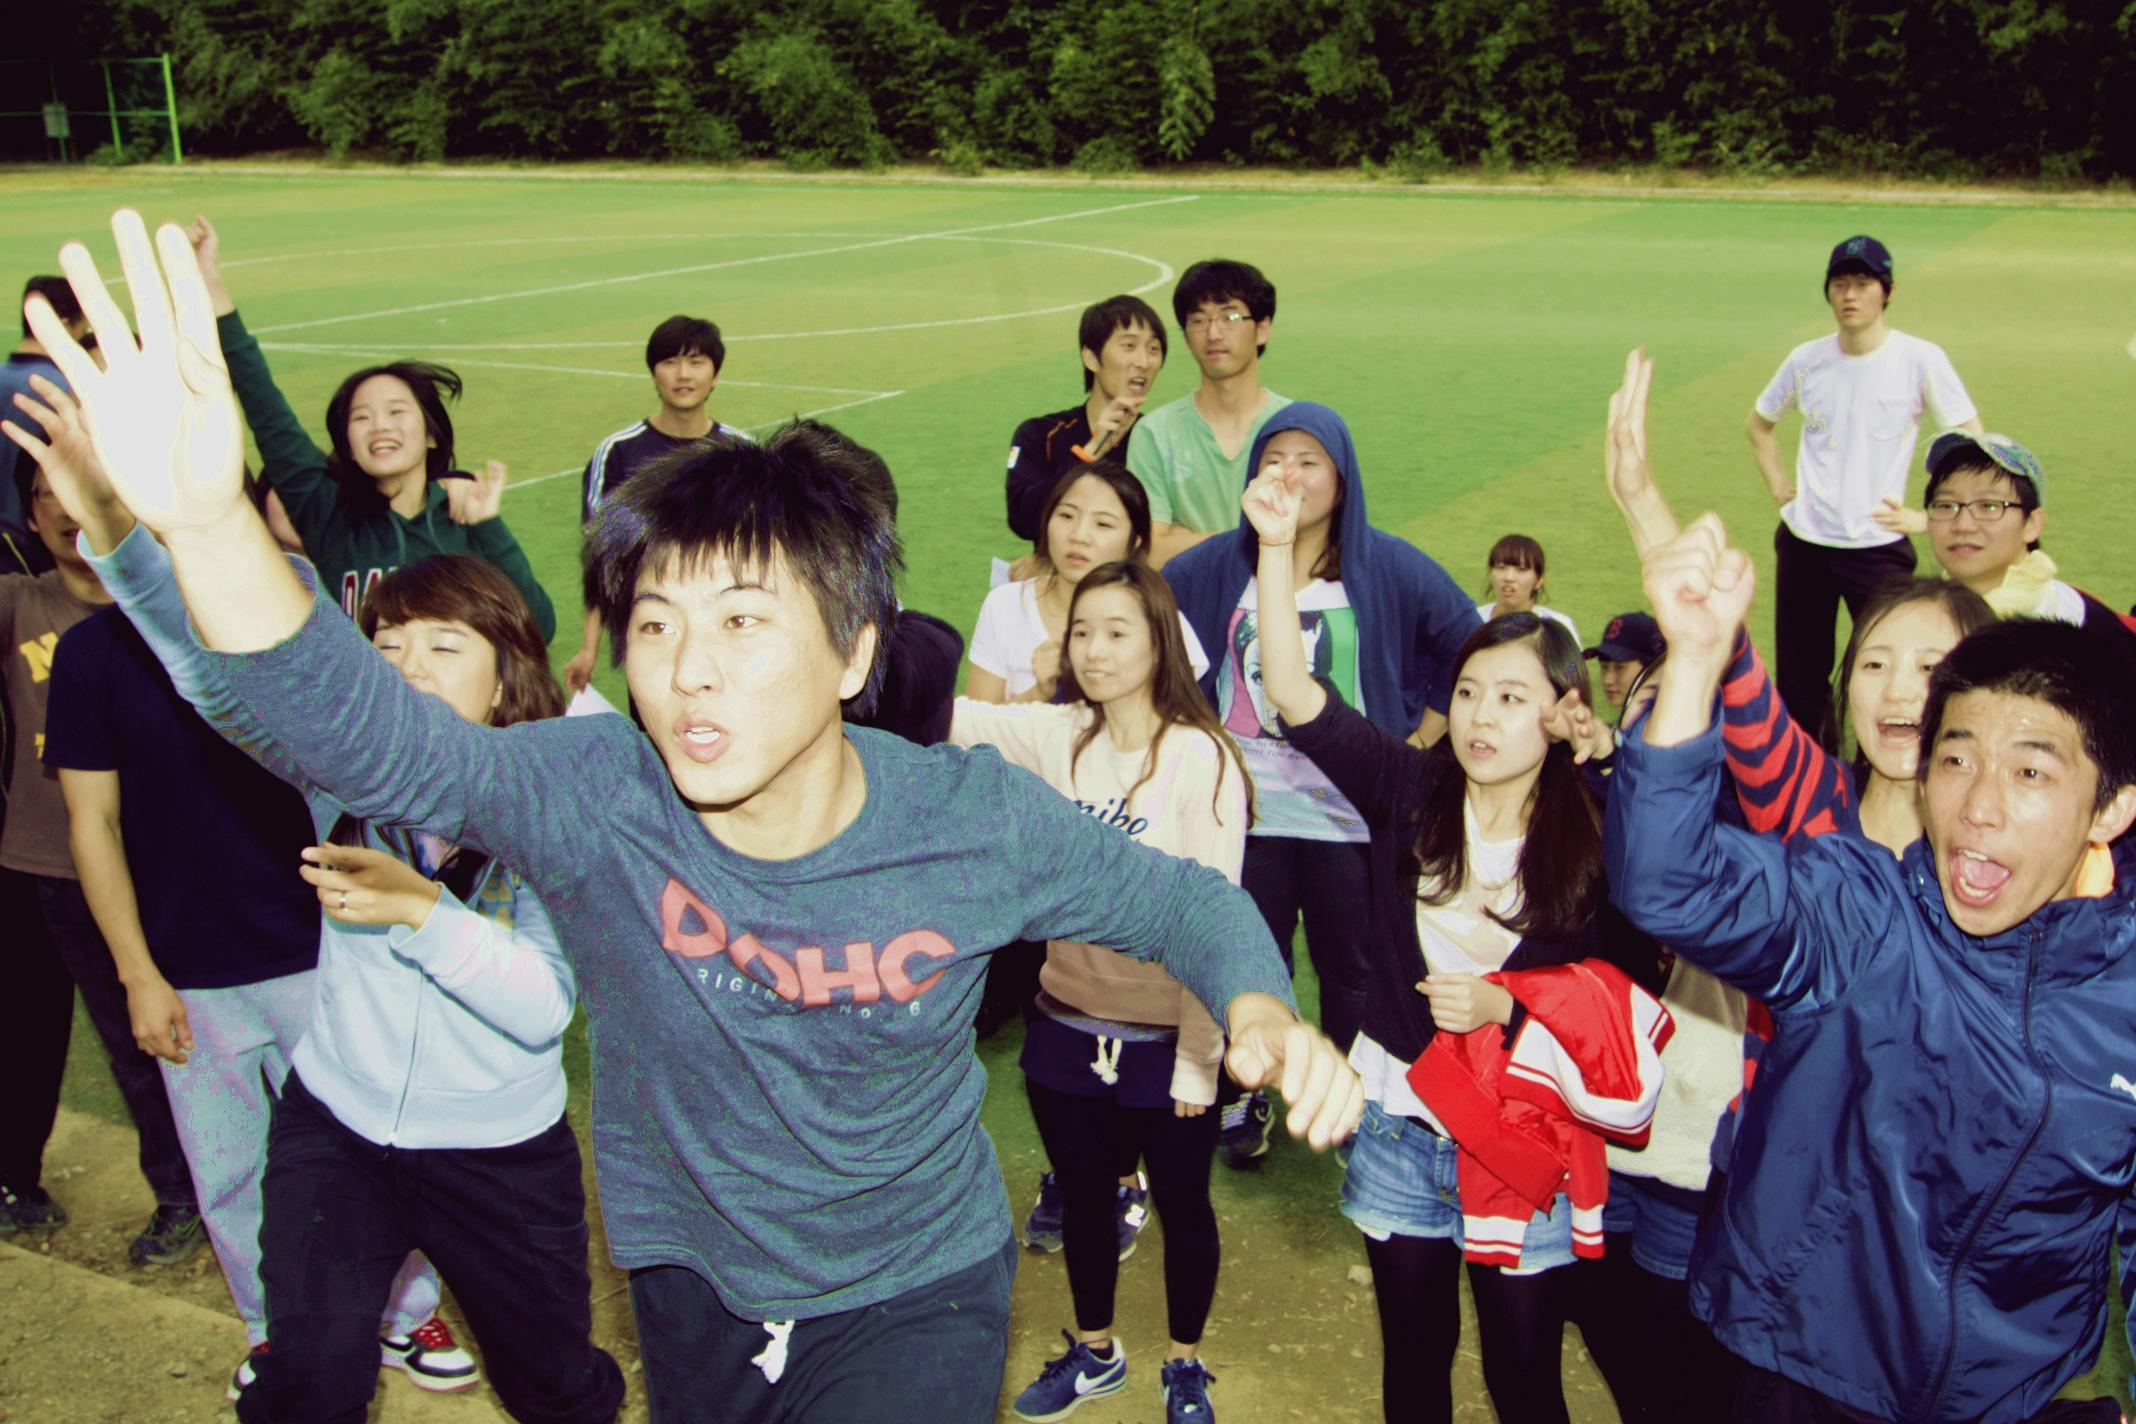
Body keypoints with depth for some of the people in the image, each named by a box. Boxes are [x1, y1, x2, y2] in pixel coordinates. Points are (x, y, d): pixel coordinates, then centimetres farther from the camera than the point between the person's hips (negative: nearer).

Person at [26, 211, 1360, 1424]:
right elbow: (379, 745, -39)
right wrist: (212, 527, -56)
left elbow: (1177, 898, -7)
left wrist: (1262, 1012, -28)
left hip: (915, 1294, -2)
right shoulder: (597, 799, -23)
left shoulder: (975, 821, -23)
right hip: (693, 1286, 3)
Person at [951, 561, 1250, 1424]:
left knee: (1181, 1204, 14)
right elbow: (949, 717, -17)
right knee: (1083, 1196, 21)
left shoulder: (1200, 757, -16)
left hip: (1165, 1036, -4)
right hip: (1068, 1024, 4)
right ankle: (1094, 1352, 44)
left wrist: (1199, 1056, -13)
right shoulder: (1058, 737, -3)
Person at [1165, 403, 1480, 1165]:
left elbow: (1471, 647, 4)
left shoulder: (1389, 568, -4)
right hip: (1246, 808, 1)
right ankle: (1245, 1097, 30)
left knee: (1350, 963, 12)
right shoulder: (1214, 567, -1)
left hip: (1353, 810, -1)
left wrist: (1418, 738, 0)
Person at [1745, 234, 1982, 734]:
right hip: (1803, 543, 3)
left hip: (1879, 547, -3)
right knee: (1798, 679, 12)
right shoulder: (1806, 360, 3)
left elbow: (1972, 442, -5)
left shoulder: (1920, 359, -8)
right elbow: (1759, 422, 20)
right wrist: (1776, 483, 9)